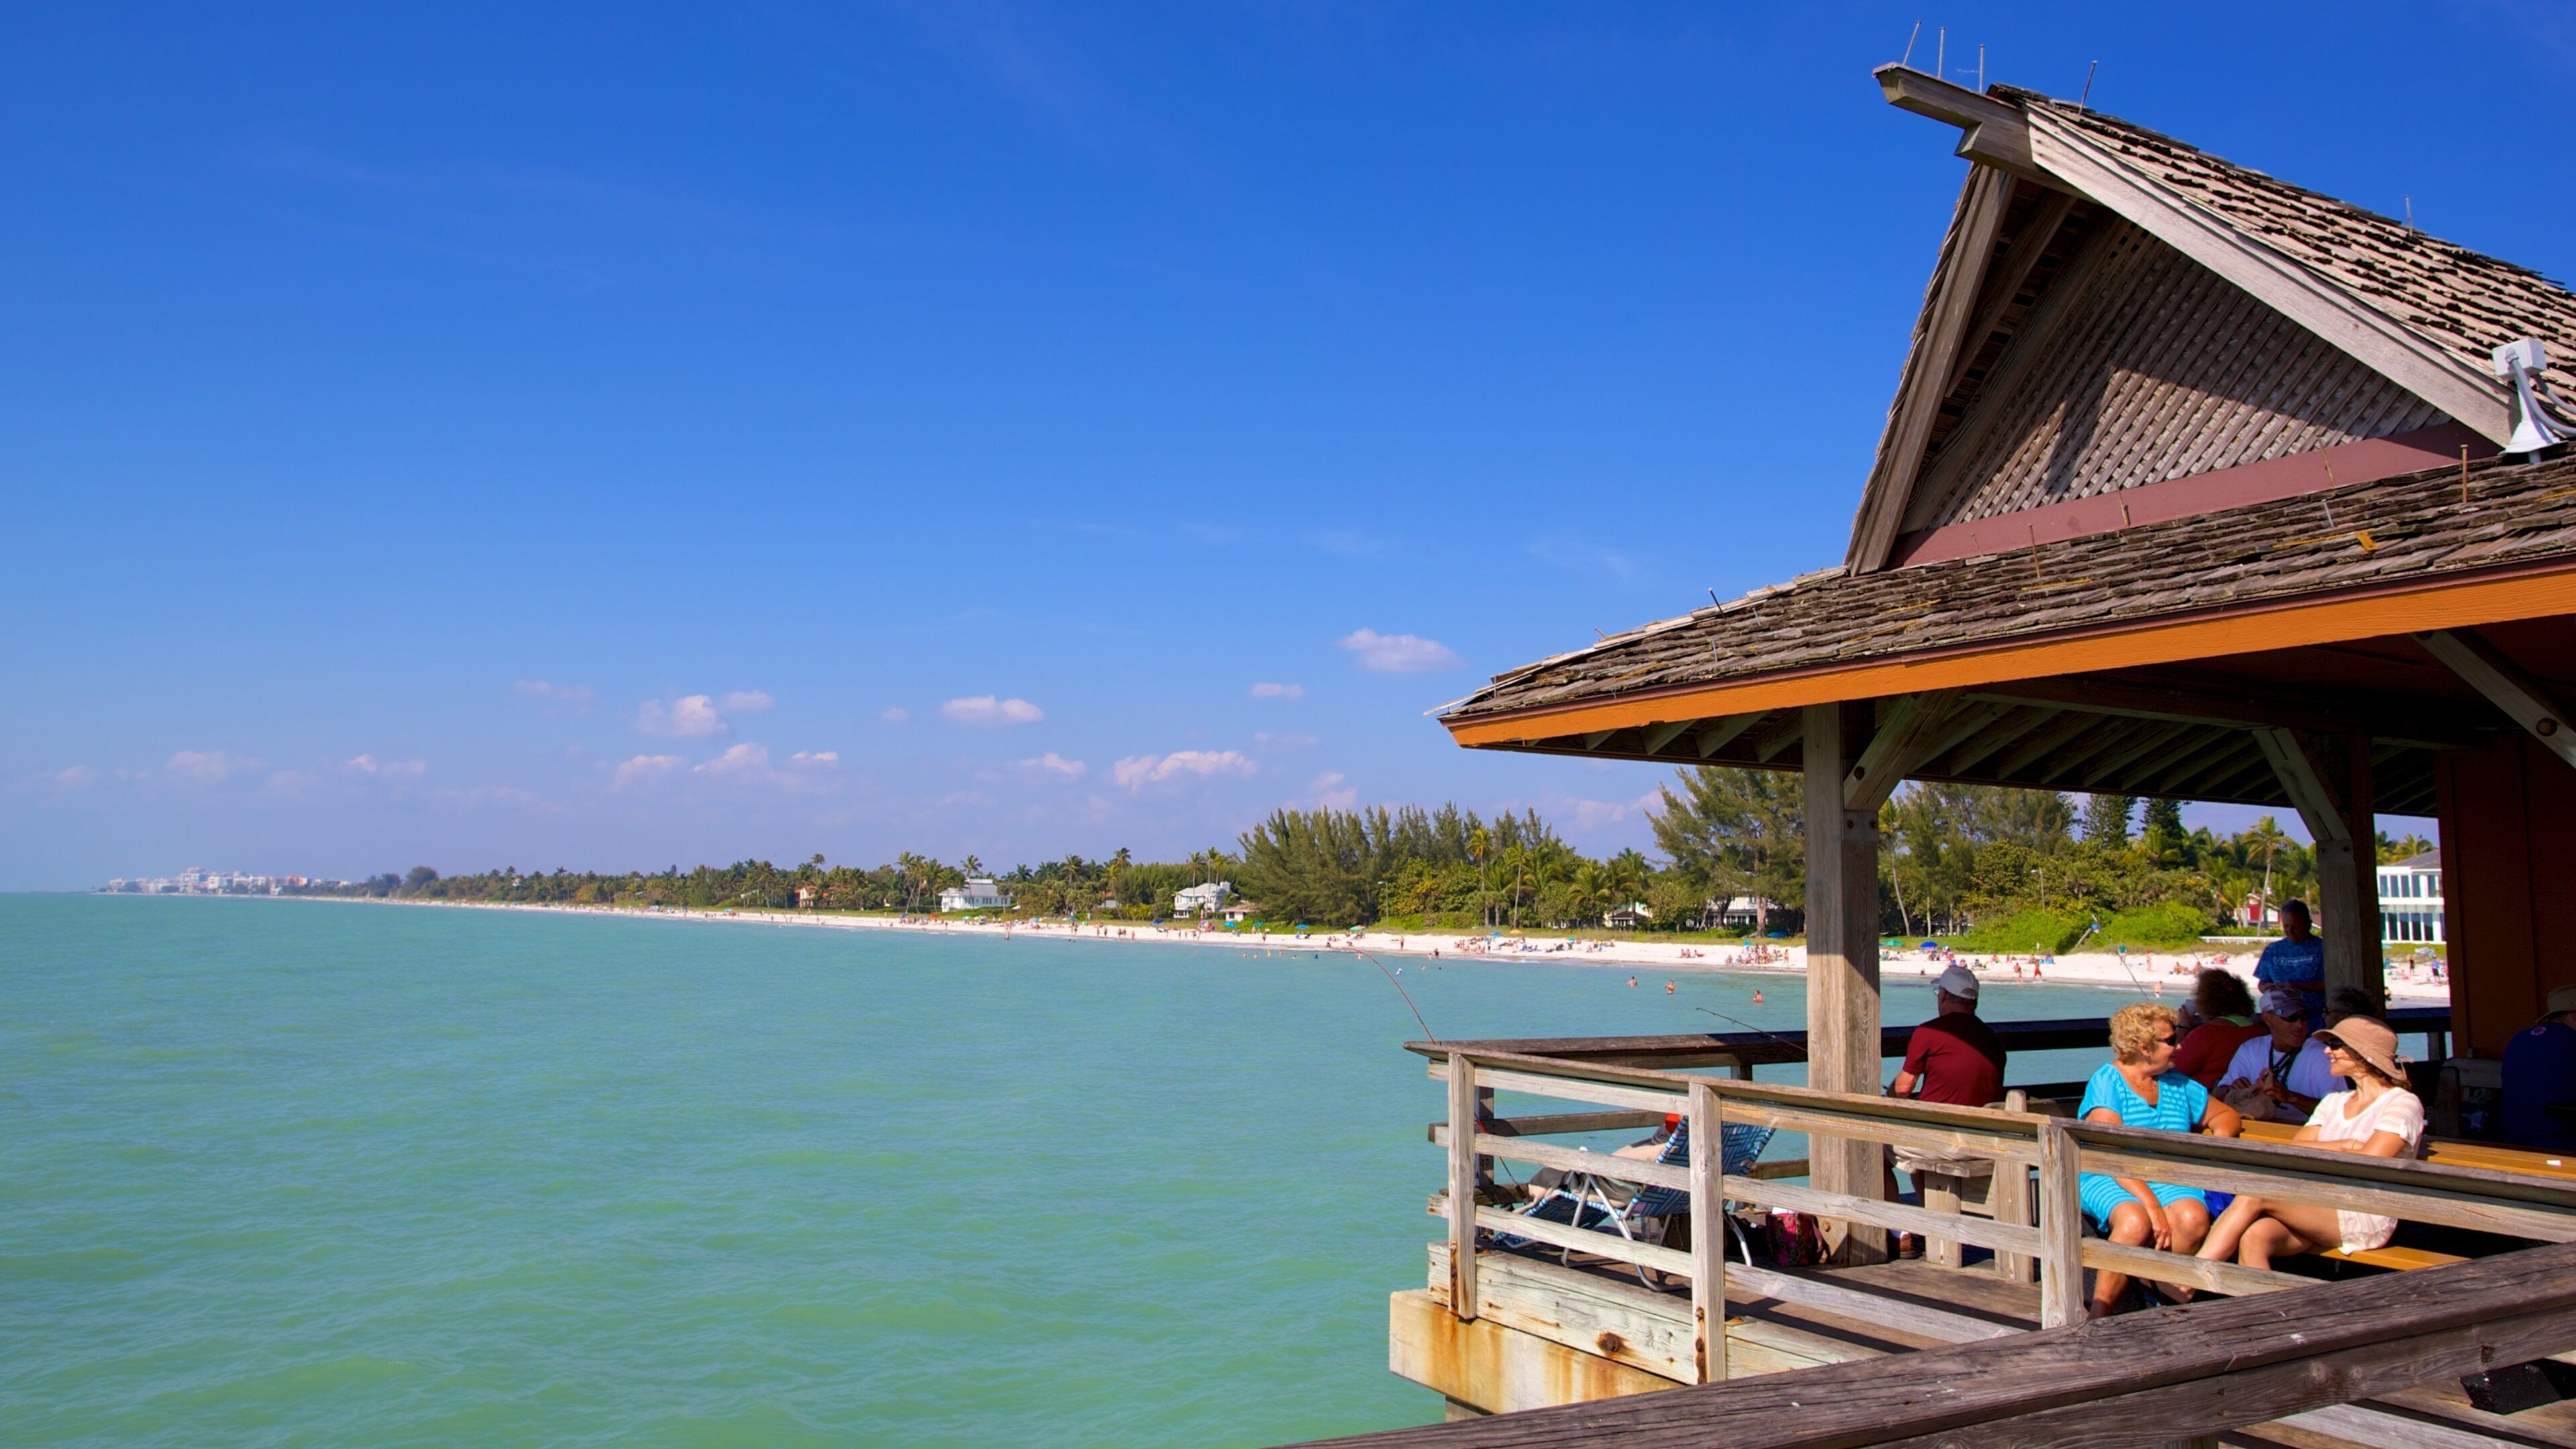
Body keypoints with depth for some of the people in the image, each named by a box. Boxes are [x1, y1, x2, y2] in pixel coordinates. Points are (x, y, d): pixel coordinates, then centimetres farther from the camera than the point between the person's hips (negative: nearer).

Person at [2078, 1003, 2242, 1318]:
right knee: (2136, 1221, -37)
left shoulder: (2177, 1084, 15)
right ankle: (2097, 1319, -28)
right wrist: (2150, 1204, -26)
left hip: (2167, 1180, 5)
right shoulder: (2107, 1081, -5)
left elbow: (2226, 1114, 29)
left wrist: (2221, 1136, 4)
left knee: (2194, 1217, -29)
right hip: (2107, 1181, -5)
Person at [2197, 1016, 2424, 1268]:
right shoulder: (2334, 1102, 23)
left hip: (2366, 1219, -6)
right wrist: (2345, 1146, -4)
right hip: (2319, 1210, 6)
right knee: (2253, 1238, -28)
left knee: (2255, 1194, -27)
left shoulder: (2402, 1104, 2)